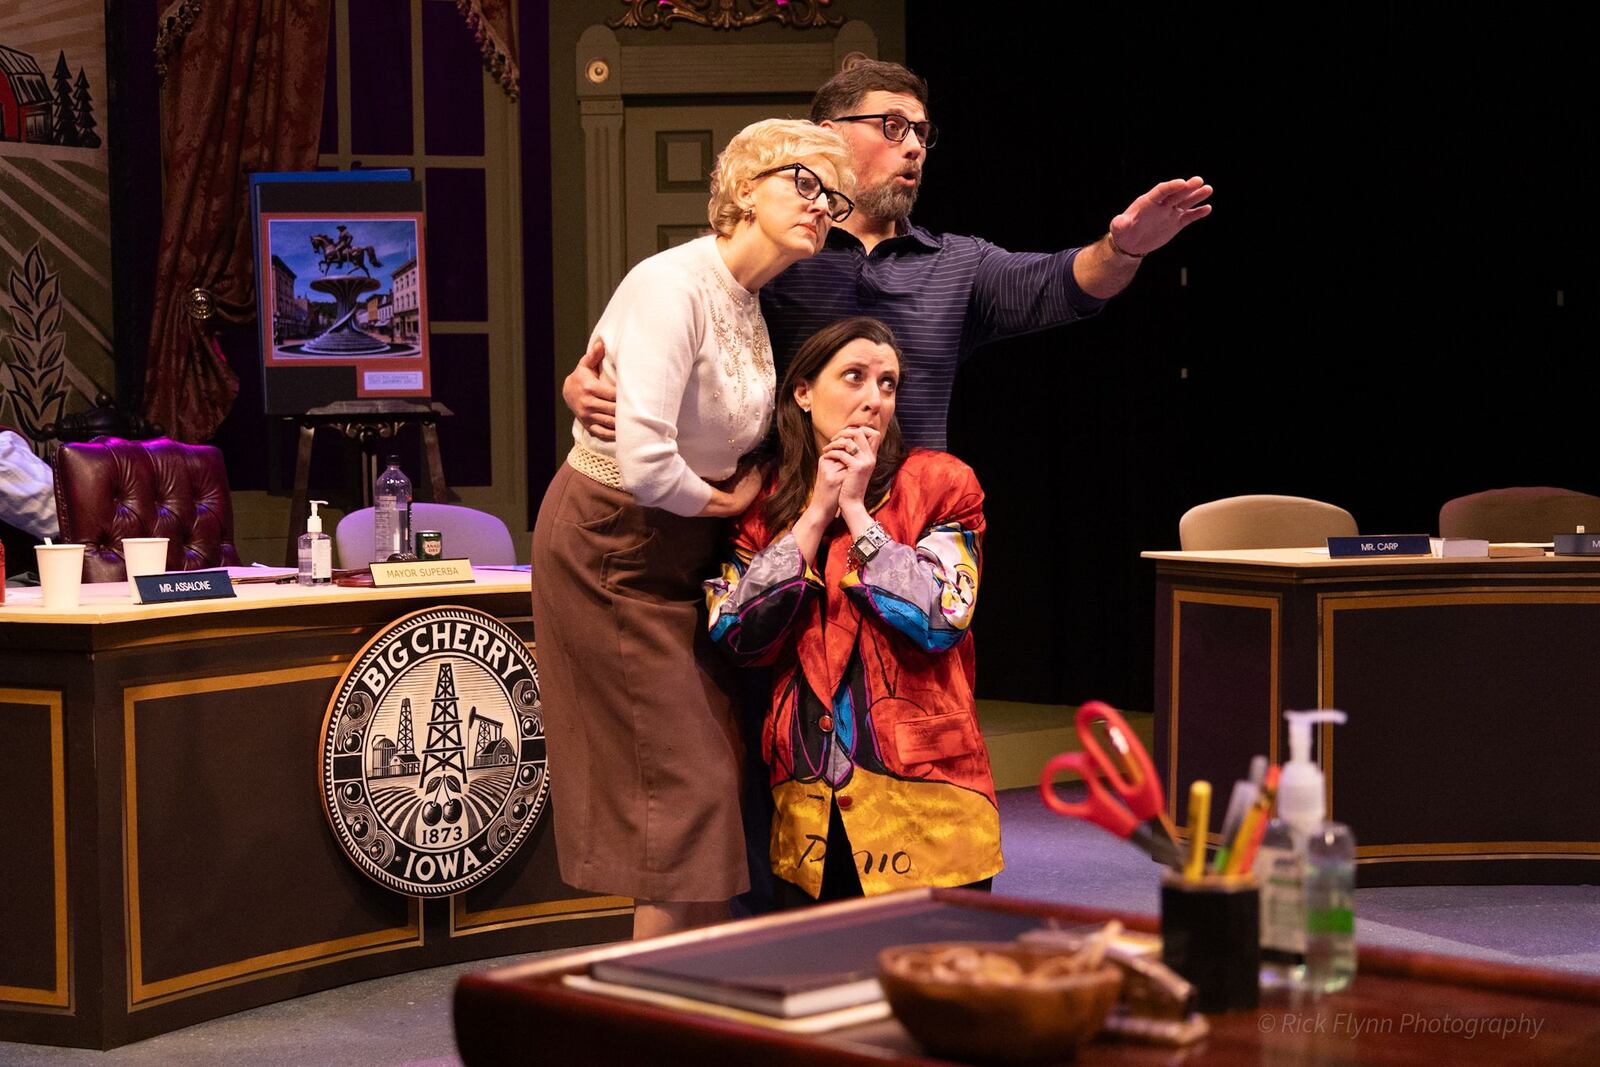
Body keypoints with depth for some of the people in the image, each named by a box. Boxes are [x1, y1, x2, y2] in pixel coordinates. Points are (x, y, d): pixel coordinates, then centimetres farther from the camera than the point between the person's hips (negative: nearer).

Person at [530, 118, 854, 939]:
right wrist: (722, 500, -13)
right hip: (611, 549, -9)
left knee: (712, 773, 9)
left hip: (680, 553, 9)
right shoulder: (673, 286, -22)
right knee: (681, 785, -6)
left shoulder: (753, 307, 7)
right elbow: (644, 462, -30)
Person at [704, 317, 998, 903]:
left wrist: (855, 511, -10)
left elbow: (940, 620, -15)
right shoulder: (765, 502, 7)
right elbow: (736, 634, -6)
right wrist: (815, 515, -7)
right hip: (806, 801, 3)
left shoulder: (940, 485, -1)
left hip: (920, 792, -2)